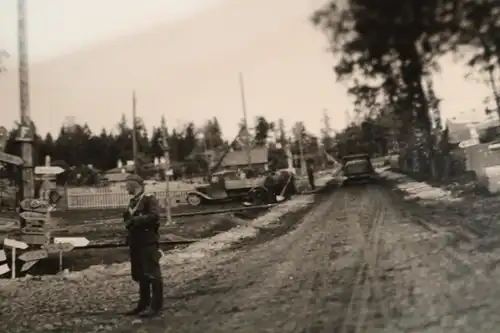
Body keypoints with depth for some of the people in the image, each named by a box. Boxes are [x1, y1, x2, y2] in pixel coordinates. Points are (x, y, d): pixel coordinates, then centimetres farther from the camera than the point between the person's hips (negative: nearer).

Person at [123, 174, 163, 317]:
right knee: (140, 275, 14)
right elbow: (127, 218, 20)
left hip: (148, 242, -9)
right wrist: (128, 218, -3)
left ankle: (156, 305, 4)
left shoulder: (149, 199, -9)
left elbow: (154, 216, -23)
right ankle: (143, 304, 24)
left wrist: (135, 220, -18)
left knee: (152, 273, -3)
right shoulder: (133, 201, 16)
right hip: (135, 243, 9)